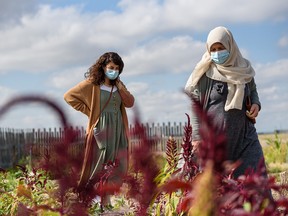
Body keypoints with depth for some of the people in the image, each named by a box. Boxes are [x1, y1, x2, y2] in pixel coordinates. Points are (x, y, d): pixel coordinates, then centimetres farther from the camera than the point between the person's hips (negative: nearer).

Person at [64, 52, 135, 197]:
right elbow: (69, 96, -9)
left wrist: (119, 85, -6)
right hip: (101, 129, -6)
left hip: (118, 129, 6)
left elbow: (130, 103, 4)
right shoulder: (92, 83, -7)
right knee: (97, 166, -1)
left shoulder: (118, 85, 12)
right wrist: (87, 111, -9)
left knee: (120, 167, 8)